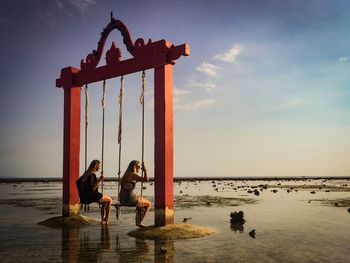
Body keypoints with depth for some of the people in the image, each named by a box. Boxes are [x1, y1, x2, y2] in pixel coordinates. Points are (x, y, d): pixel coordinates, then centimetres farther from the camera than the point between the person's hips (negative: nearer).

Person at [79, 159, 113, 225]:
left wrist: (99, 179, 19)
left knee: (104, 202, 27)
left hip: (87, 196, 10)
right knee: (109, 200, 9)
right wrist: (99, 180, -24)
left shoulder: (87, 173, 10)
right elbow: (92, 188, -25)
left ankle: (103, 220, 25)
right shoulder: (92, 175, -20)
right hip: (92, 196, -10)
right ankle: (106, 219, 16)